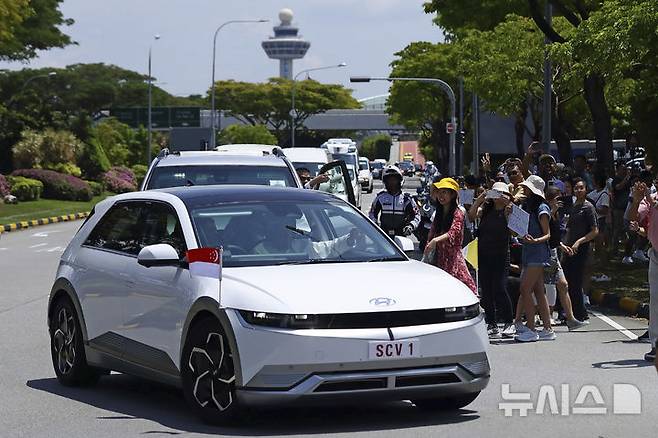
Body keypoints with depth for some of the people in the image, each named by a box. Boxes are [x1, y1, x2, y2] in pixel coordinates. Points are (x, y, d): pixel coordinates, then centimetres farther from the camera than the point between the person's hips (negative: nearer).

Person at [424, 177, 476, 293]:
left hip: (453, 258, -6)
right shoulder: (438, 214, 16)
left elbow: (453, 233, -22)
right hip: (439, 259, 6)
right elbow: (431, 235, 18)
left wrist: (436, 240, -36)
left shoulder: (457, 213, -6)